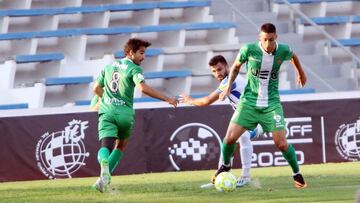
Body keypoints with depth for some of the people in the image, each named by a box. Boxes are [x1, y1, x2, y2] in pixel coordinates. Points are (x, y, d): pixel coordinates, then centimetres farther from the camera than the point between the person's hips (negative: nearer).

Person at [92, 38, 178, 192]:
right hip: (125, 113, -3)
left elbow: (96, 89, 24)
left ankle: (104, 163, -46)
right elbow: (143, 88, -20)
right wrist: (167, 99, -19)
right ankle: (104, 178, 9)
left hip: (107, 112, 3)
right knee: (120, 146, 20)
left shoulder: (109, 66, 17)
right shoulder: (134, 69, -3)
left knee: (106, 146, -11)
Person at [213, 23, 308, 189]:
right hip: (249, 101, 0)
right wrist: (228, 86, -2)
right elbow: (236, 66, 7)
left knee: (281, 143, -10)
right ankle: (225, 166, 23)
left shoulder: (283, 51, -9)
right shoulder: (249, 50, -13)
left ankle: (297, 174, 13)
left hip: (272, 104, 0)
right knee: (230, 138, -7)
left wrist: (300, 72, 32)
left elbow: (293, 56, 17)